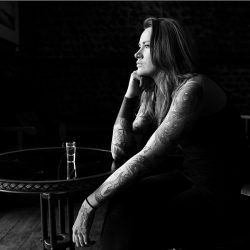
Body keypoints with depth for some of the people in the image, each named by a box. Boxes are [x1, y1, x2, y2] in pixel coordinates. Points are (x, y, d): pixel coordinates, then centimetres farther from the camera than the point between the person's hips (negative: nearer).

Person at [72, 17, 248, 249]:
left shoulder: (192, 89, -22)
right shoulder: (151, 94, 3)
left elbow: (146, 158, -28)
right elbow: (120, 153, -3)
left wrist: (90, 203, -22)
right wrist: (130, 95, -6)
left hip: (218, 195, -7)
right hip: (187, 178, 7)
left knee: (131, 230, -16)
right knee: (122, 202, -12)